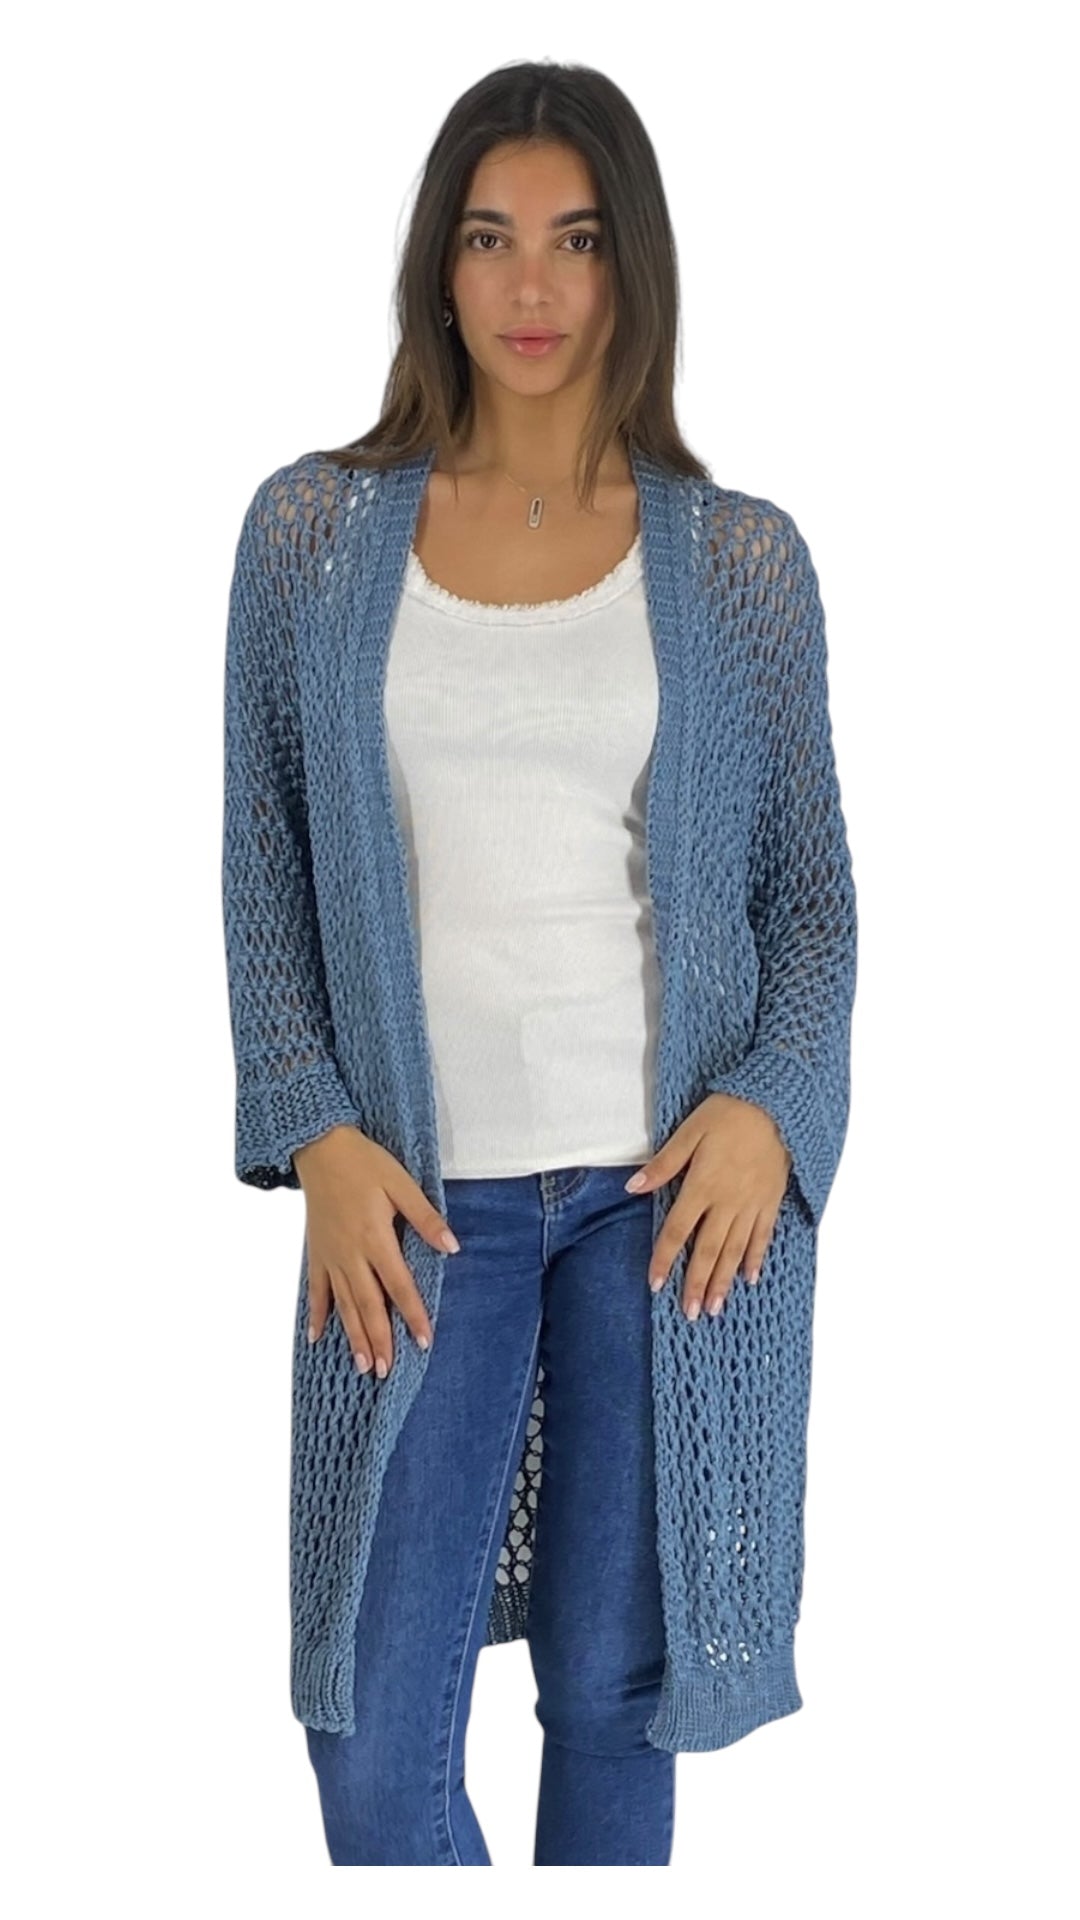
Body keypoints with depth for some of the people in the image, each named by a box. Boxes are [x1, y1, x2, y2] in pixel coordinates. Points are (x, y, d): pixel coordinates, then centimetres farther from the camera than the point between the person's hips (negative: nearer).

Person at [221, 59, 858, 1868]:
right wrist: (315, 1132, -6)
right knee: (377, 1733, 0)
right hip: (420, 1188, 0)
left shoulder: (738, 558, 2)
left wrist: (769, 1107, -10)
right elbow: (263, 866, 5)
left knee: (615, 1691, 9)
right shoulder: (313, 531, 2)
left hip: (675, 1182, 0)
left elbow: (809, 885, 6)